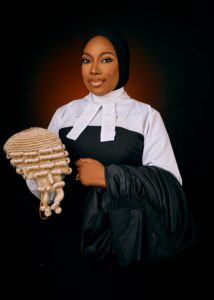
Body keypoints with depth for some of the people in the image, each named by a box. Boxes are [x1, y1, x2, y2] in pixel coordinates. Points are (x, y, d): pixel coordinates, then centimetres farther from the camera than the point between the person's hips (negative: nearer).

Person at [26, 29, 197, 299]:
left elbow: (169, 183, -11)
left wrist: (109, 176, -21)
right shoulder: (64, 113, 6)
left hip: (119, 239, -2)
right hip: (67, 236, 3)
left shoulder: (146, 116, -3)